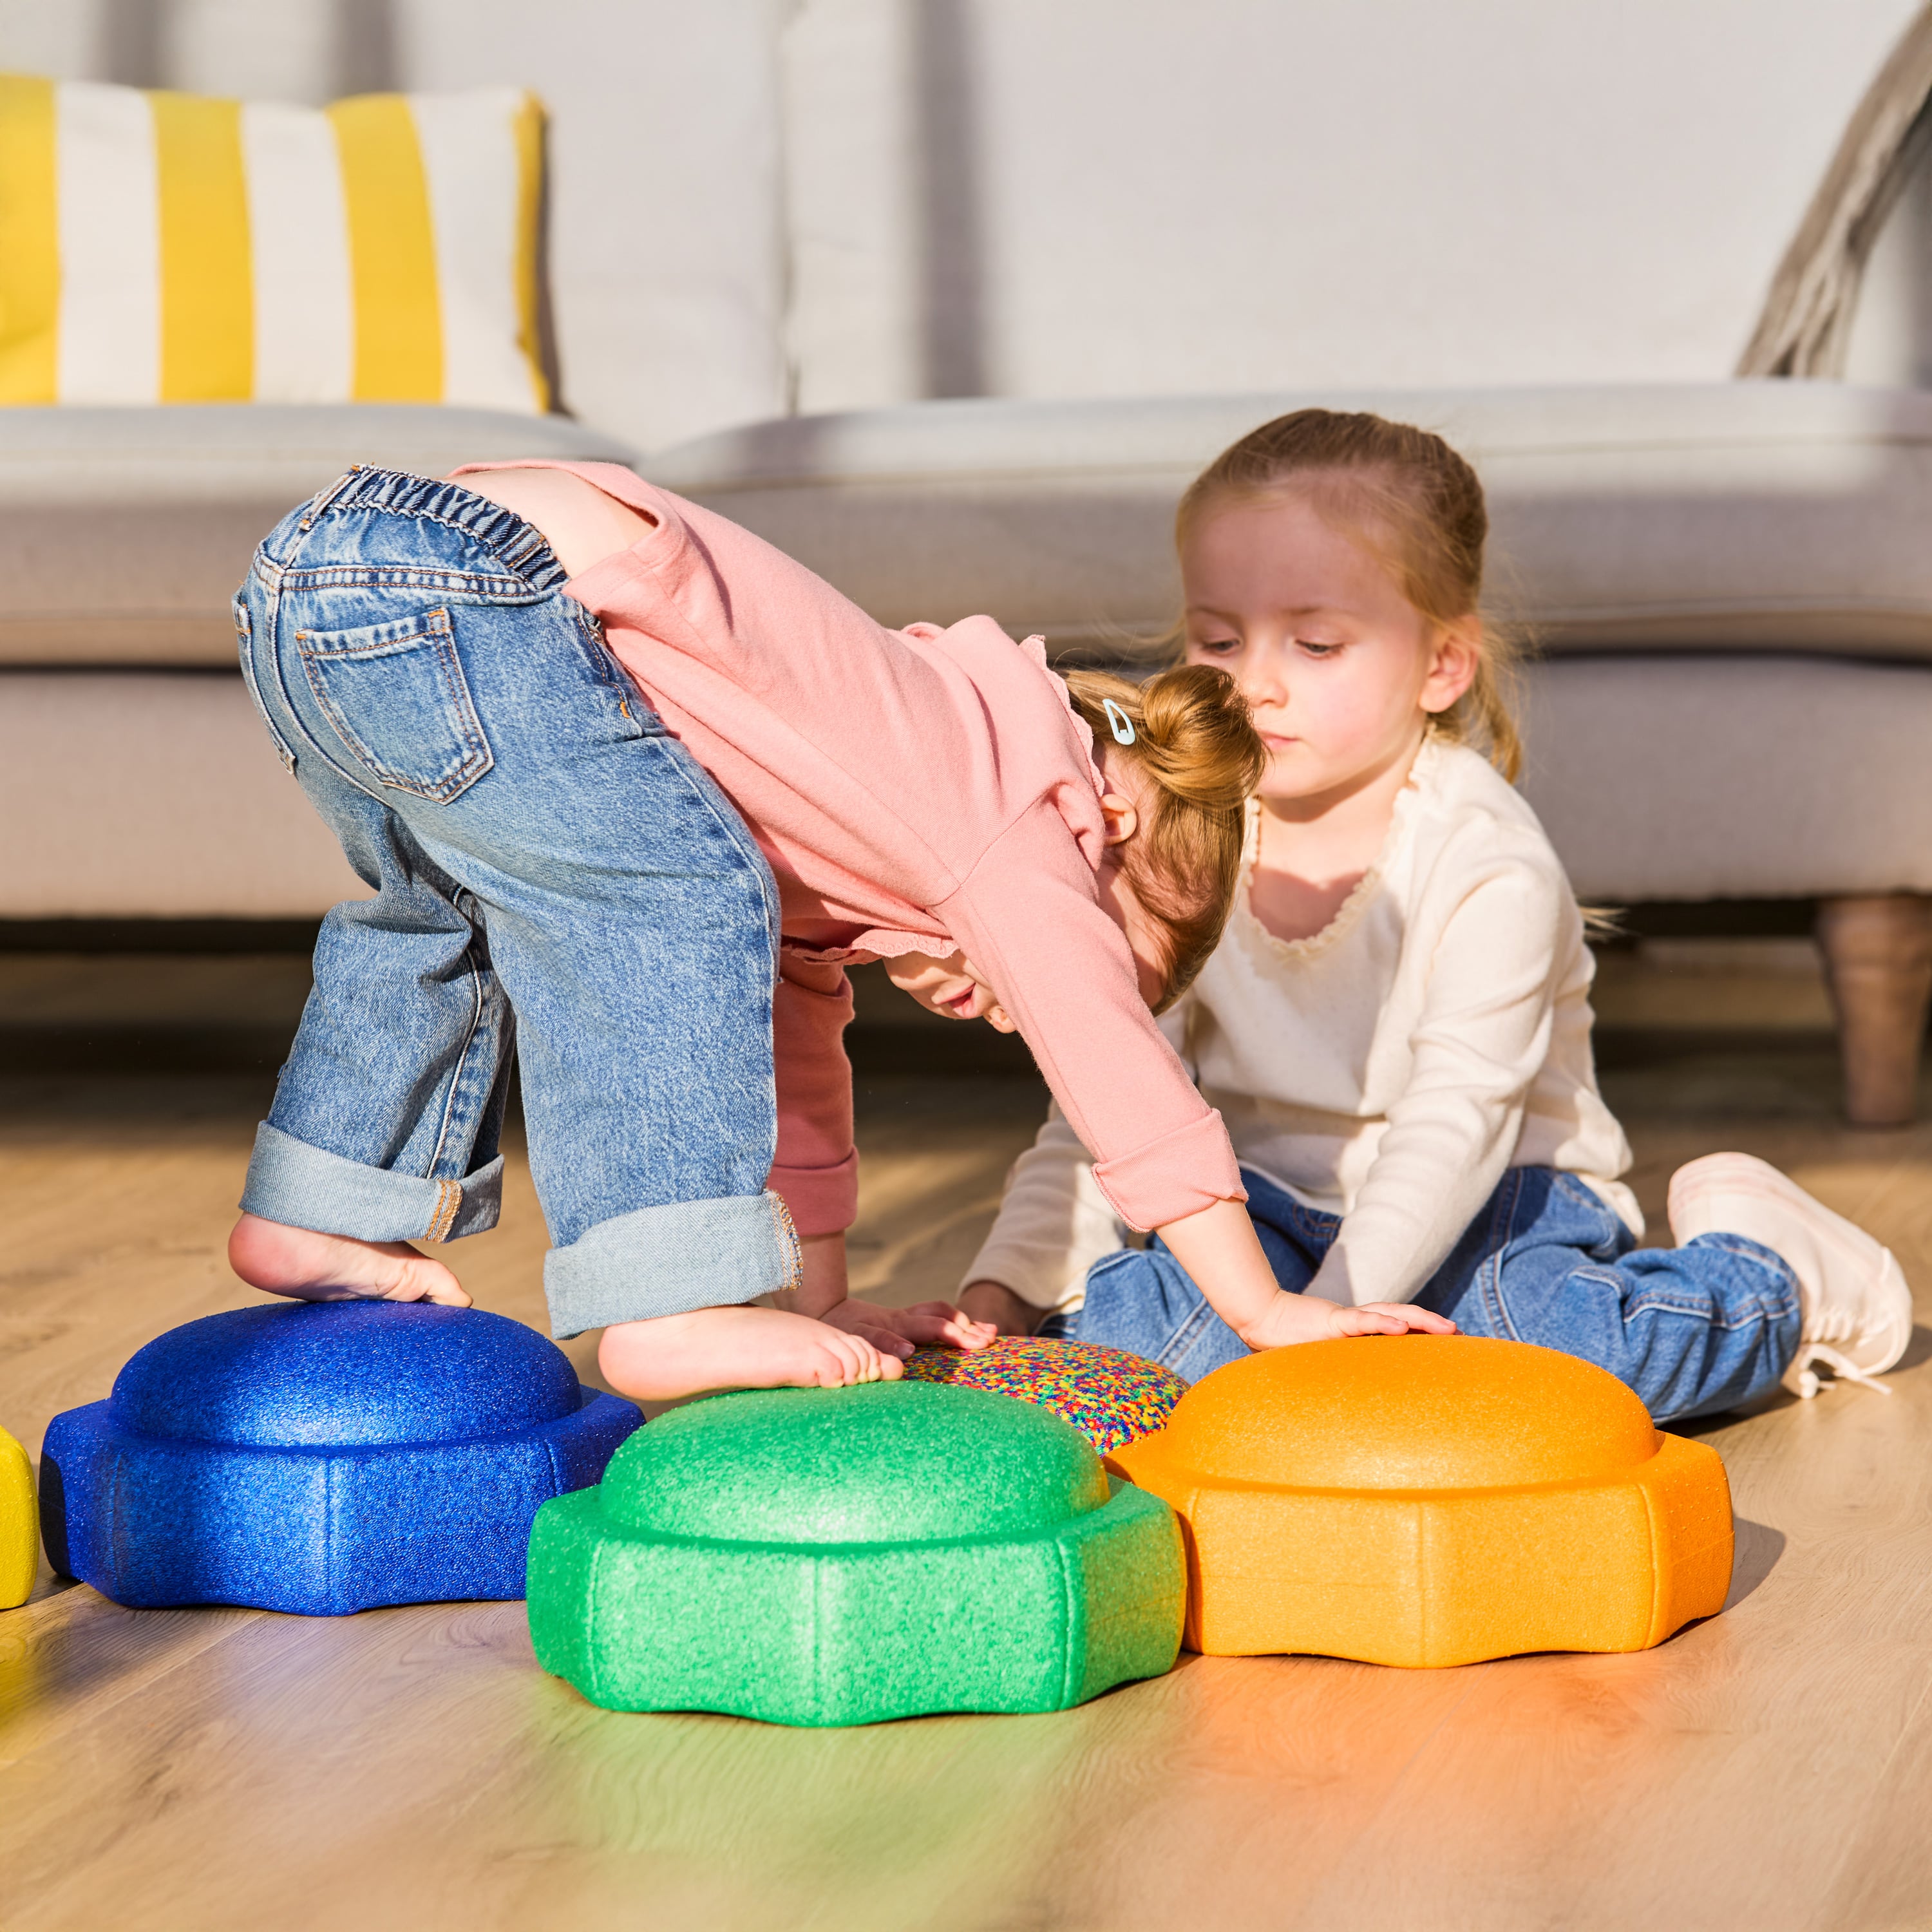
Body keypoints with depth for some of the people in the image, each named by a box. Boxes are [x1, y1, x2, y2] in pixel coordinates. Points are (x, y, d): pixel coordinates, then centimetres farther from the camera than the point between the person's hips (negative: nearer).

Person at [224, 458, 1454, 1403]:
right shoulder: (1014, 798, 4)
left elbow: (794, 1048, 37)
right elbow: (1119, 1071, 1)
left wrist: (824, 1312, 39)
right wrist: (1270, 1313, 5)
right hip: (452, 592, -10)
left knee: (452, 914, 31)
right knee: (684, 903, -10)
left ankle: (317, 1219, 38)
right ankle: (669, 1310, -12)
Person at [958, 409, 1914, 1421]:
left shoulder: (1489, 865, -18)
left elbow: (1458, 1122, -26)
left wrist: (1325, 1309, -38)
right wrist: (1004, 1287, -15)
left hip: (1497, 1200, -3)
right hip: (1280, 1204, 3)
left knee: (1546, 1336, -33)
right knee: (1109, 1322, -26)